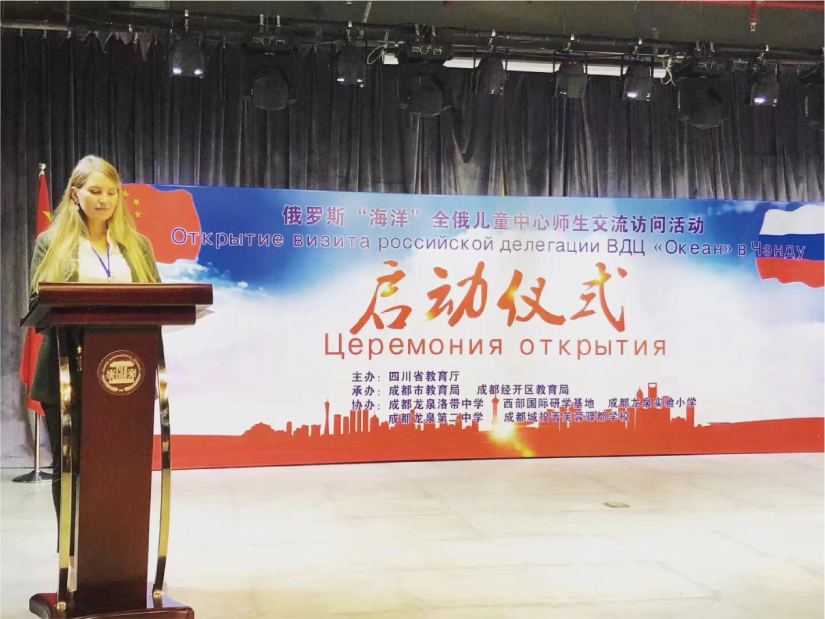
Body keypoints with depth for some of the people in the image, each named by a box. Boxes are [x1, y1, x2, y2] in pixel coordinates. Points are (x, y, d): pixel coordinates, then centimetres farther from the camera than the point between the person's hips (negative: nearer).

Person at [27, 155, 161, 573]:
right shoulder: (52, 243, 6)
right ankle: (72, 553, 16)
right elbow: (38, 303, 0)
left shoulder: (137, 245, 14)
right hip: (68, 372, -1)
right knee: (69, 465, 5)